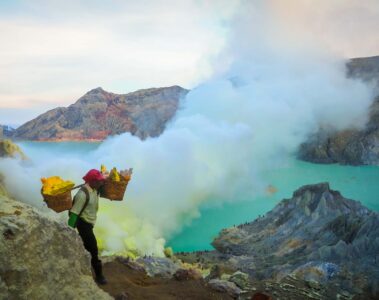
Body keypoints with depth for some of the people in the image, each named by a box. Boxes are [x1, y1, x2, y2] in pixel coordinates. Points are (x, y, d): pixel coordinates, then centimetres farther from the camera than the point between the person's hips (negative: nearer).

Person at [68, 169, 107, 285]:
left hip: (89, 223, 9)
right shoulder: (83, 194, -27)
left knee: (85, 247, 20)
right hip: (83, 223, -9)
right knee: (93, 249, -6)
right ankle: (99, 275, 4)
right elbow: (74, 212, -27)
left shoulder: (95, 189, -1)